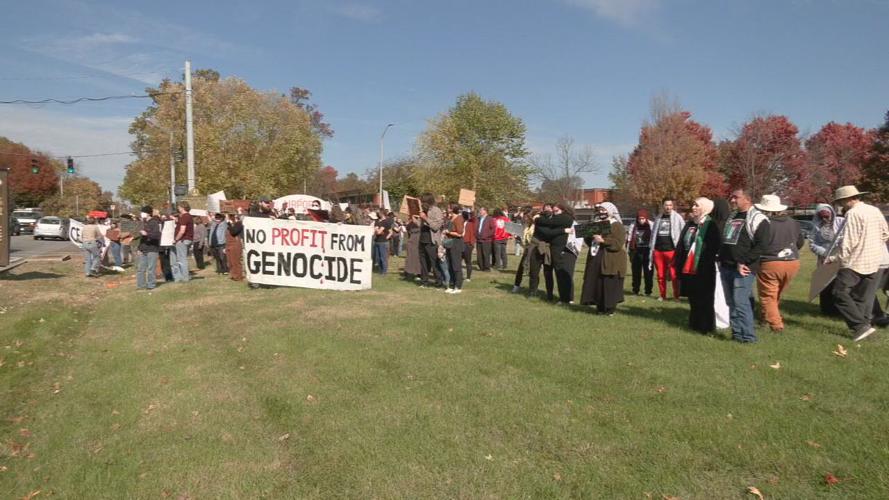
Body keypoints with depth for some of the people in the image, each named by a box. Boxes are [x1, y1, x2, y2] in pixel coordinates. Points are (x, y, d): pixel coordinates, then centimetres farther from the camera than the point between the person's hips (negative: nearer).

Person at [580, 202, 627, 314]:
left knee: (610, 286, -4)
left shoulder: (617, 226, -4)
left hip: (611, 262, -6)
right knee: (596, 284, 4)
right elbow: (588, 240, 20)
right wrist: (589, 237, -3)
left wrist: (603, 240, -23)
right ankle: (600, 308, 13)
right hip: (596, 261, 6)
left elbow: (618, 244, -17)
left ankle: (610, 308, 4)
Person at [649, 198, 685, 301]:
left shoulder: (677, 217, 0)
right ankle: (662, 295, 17)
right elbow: (653, 234, 16)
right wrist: (651, 249, 12)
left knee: (674, 275, -4)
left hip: (672, 250, -4)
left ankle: (676, 296, 6)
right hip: (658, 250, 4)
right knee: (660, 275, 8)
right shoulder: (658, 218, 12)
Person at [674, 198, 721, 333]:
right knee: (693, 300, 15)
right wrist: (678, 265, 7)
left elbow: (714, 248, -12)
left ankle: (706, 326, 14)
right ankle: (695, 323, 27)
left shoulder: (711, 225, -6)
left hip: (704, 271, -6)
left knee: (705, 300, 3)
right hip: (688, 269, 6)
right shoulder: (690, 224, 12)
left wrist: (708, 264, -16)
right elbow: (681, 246, 12)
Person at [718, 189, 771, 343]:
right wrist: (721, 260, 15)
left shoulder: (757, 218, -7)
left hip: (743, 269, -8)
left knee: (740, 302, -10)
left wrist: (743, 262, -18)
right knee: (732, 302, 10)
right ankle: (736, 332, 19)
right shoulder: (731, 218, 19)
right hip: (726, 267, 8)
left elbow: (761, 245, -16)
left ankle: (747, 336, -2)